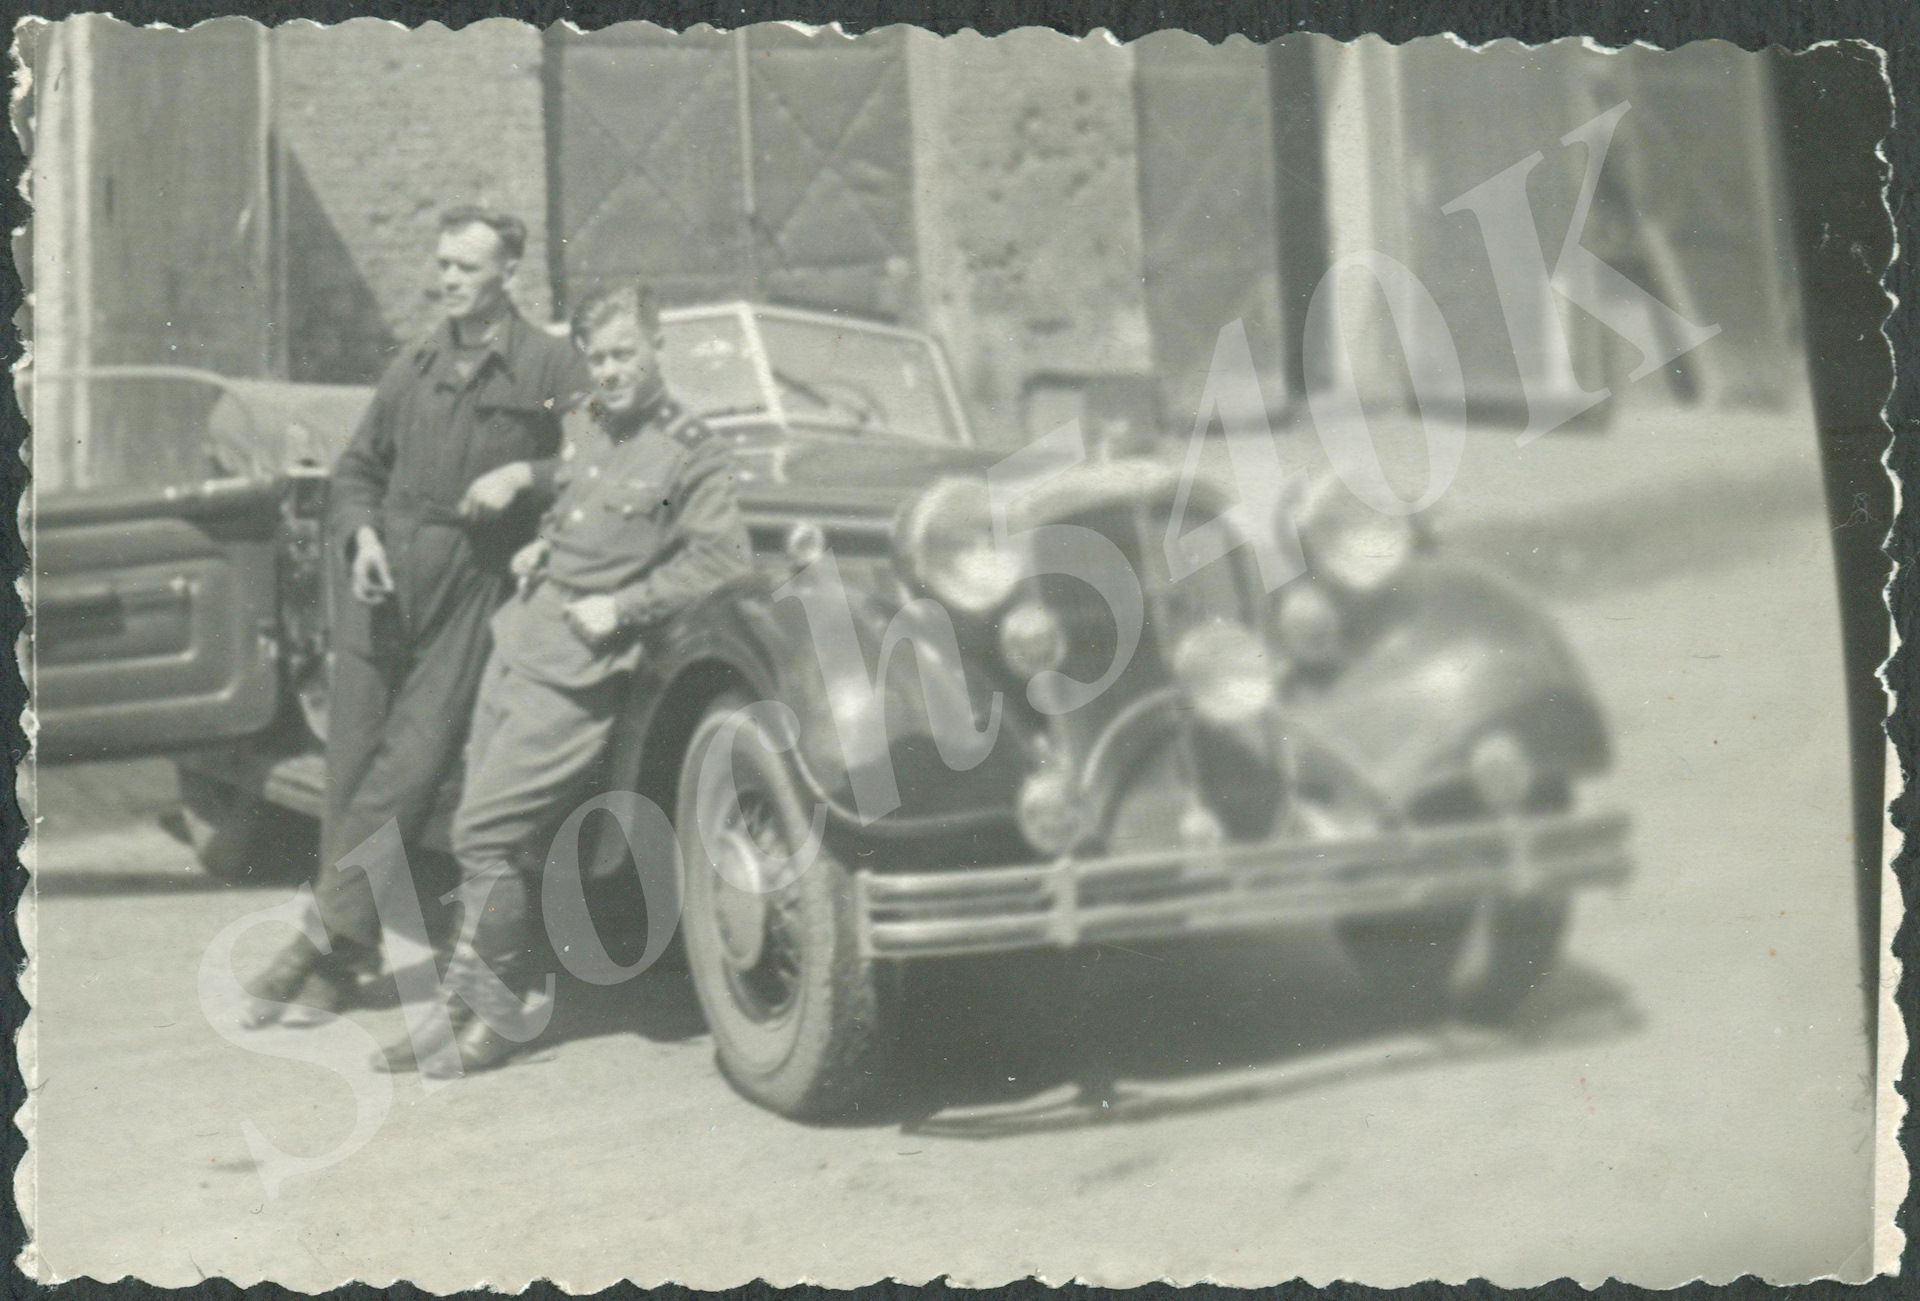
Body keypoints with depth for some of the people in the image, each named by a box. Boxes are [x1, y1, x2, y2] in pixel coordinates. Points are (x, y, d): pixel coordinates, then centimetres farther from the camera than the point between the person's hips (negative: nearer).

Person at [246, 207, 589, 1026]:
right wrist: (360, 536, 5)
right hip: (383, 590, 5)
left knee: (407, 774, -11)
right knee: (350, 770, 3)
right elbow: (357, 468, 23)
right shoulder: (412, 369, 18)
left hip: (471, 596, -5)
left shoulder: (551, 369, 3)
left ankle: (322, 942, -5)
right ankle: (348, 956, 12)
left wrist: (525, 476, -15)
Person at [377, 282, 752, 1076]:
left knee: (484, 834, -10)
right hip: (517, 648, 7)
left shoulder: (691, 453, -7)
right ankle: (463, 1009, 19)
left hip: (577, 678, -7)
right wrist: (538, 545, 11)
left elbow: (724, 559, -15)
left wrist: (623, 608, -16)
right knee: (497, 840, 9)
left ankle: (495, 1018, 4)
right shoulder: (581, 428, 15)